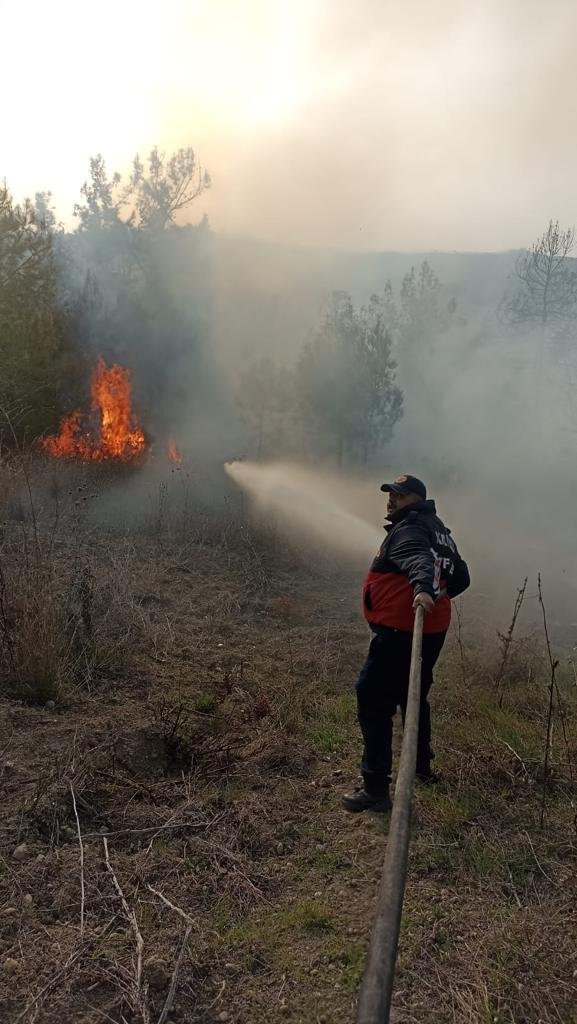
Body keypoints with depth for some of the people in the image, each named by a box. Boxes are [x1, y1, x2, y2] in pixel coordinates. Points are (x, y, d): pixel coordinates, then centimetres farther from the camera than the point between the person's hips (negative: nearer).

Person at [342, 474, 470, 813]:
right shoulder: (440, 531, 17)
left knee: (373, 700, -6)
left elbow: (419, 559, -34)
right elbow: (461, 578, 21)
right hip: (434, 630, 10)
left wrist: (423, 588, -51)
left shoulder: (408, 530, -11)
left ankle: (376, 788, -7)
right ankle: (423, 766, 41)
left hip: (401, 631, -10)